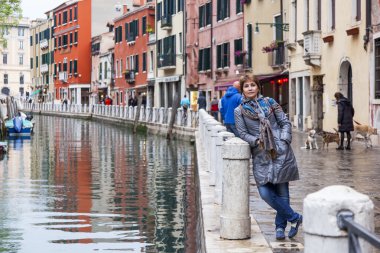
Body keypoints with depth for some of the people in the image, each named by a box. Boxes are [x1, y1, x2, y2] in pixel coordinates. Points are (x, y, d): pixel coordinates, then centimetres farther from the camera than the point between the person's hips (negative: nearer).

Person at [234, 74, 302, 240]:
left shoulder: (269, 102, 10)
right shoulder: (239, 111, 9)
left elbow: (285, 123, 10)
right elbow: (243, 134, 4)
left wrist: (284, 140, -4)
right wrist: (258, 141, -12)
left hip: (280, 152, 0)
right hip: (260, 155, 0)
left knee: (282, 191, -1)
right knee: (265, 192, -12)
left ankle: (280, 226, 13)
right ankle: (294, 218, 4)